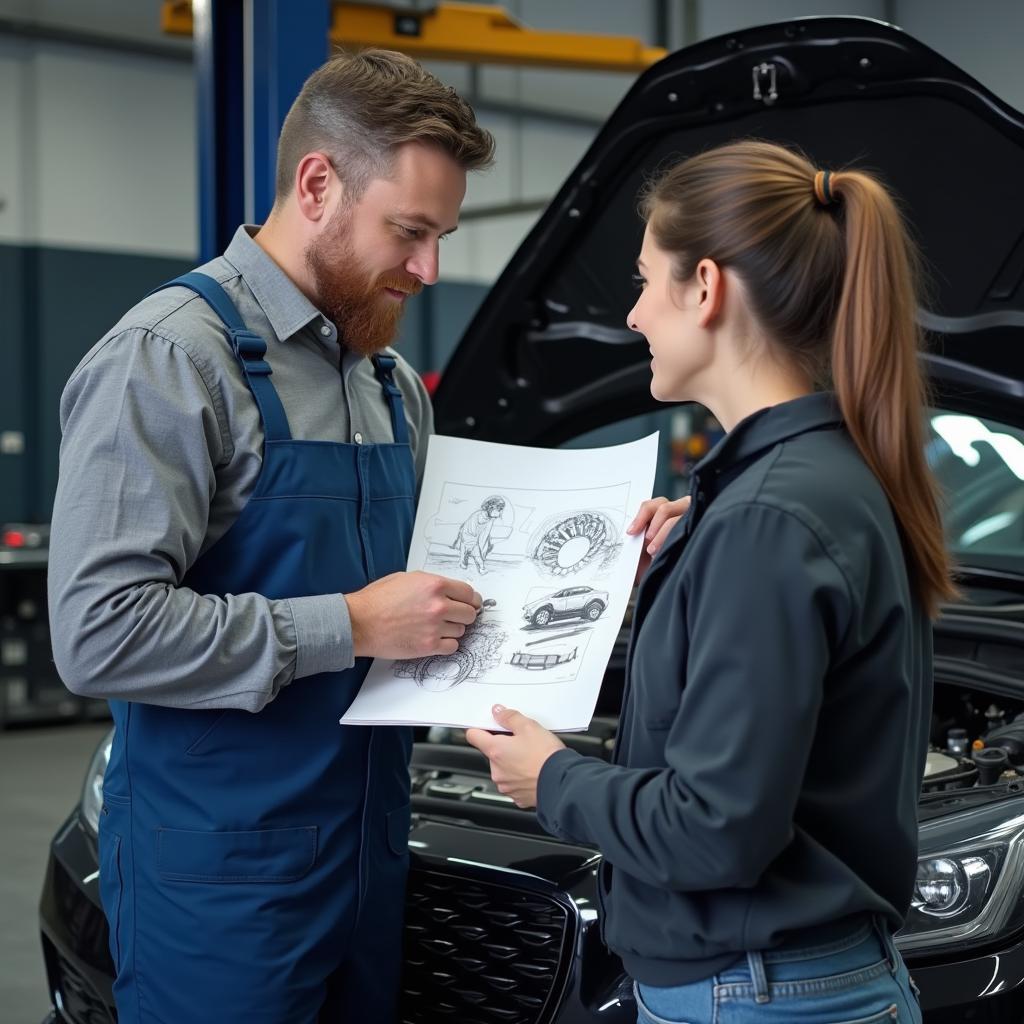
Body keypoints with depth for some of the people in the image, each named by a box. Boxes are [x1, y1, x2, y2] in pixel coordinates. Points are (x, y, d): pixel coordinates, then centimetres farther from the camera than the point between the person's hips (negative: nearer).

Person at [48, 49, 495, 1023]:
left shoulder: (395, 384, 14)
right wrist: (350, 625, -21)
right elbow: (99, 632, -24)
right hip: (221, 876, -7)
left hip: (370, 857, 8)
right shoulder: (166, 358, -14)